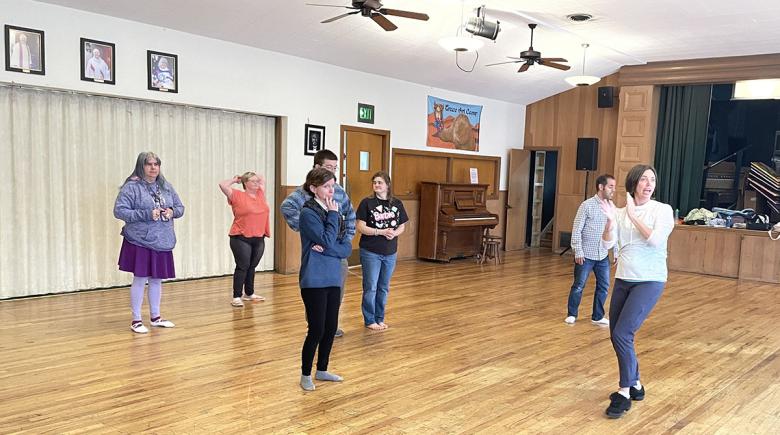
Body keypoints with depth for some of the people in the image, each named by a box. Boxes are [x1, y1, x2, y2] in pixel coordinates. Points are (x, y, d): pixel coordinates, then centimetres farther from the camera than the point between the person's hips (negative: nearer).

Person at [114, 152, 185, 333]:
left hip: (162, 241, 5)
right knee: (140, 279, 0)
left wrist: (172, 212, -8)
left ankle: (156, 317, 27)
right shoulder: (132, 187, -9)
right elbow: (119, 211, -14)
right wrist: (146, 215, -22)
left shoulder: (165, 186, 9)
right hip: (140, 241, -5)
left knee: (157, 279, 14)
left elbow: (180, 207, 15)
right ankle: (136, 320, 12)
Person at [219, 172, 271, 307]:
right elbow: (223, 185, -15)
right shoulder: (238, 196, -5)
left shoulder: (260, 194, 11)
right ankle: (236, 297, 2)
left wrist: (255, 176, 17)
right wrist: (235, 180, 0)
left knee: (252, 267, 14)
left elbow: (262, 180, 29)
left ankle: (249, 294, 26)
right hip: (241, 239, -6)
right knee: (242, 267, -5)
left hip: (259, 239, 6)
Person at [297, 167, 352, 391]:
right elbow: (327, 240, -22)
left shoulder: (334, 212, 9)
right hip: (314, 281, -7)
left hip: (333, 278, 7)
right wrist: (333, 215, -13)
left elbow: (347, 248, 3)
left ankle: (322, 370, 31)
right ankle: (306, 375, 18)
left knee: (331, 328, 13)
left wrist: (326, 249, -14)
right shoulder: (308, 212, -11)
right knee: (317, 330, -1)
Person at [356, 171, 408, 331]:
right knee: (370, 287, 3)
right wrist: (381, 232, -21)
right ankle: (369, 320, 16)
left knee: (384, 288, 14)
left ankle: (380, 318, 27)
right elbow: (361, 227, -11)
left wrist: (394, 233, -14)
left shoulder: (397, 203, 4)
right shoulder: (367, 202, -8)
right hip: (370, 252, -4)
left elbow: (402, 226, 8)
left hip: (390, 253, 4)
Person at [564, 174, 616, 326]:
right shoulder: (587, 205, -10)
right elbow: (576, 230, -11)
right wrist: (578, 251, -14)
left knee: (604, 287, 8)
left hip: (603, 256, 5)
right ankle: (572, 314, 21)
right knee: (578, 286, 5)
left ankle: (597, 316, 23)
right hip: (586, 255, -5)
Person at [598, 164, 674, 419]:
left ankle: (625, 393, 1)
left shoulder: (662, 210, -5)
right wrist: (610, 221, -21)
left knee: (622, 334, -15)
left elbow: (656, 240, -20)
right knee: (616, 336, 10)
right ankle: (635, 385, 30)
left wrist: (633, 215, -18)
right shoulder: (621, 213, 4)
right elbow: (608, 244, -4)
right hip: (623, 280, 5)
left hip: (649, 281, -5)